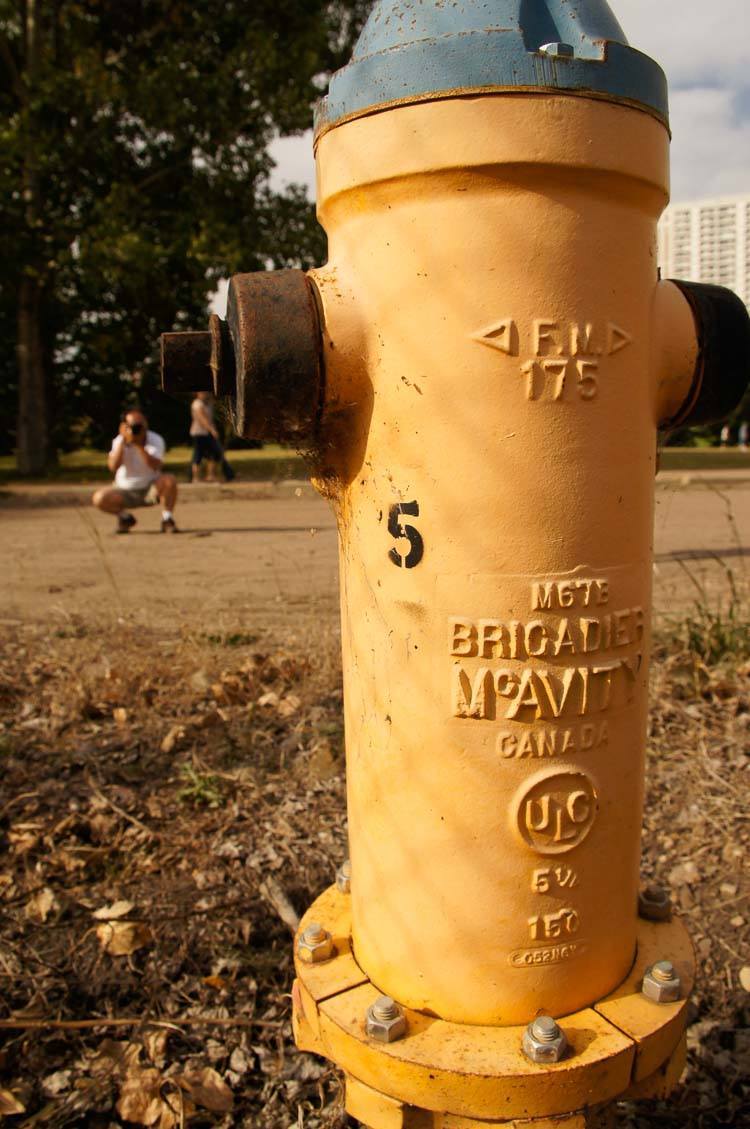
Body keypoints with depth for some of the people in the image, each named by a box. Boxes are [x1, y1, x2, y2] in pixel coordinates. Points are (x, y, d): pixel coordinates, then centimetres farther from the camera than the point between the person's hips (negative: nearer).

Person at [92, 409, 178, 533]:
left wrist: (138, 445, -33)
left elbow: (155, 466, -30)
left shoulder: (155, 440, -12)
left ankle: (167, 519, -12)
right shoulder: (119, 441, -7)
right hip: (125, 491, 2)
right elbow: (113, 467, -24)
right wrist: (122, 442, -27)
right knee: (99, 498, -22)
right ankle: (125, 517, 8)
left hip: (151, 489, -2)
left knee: (170, 480, -32)